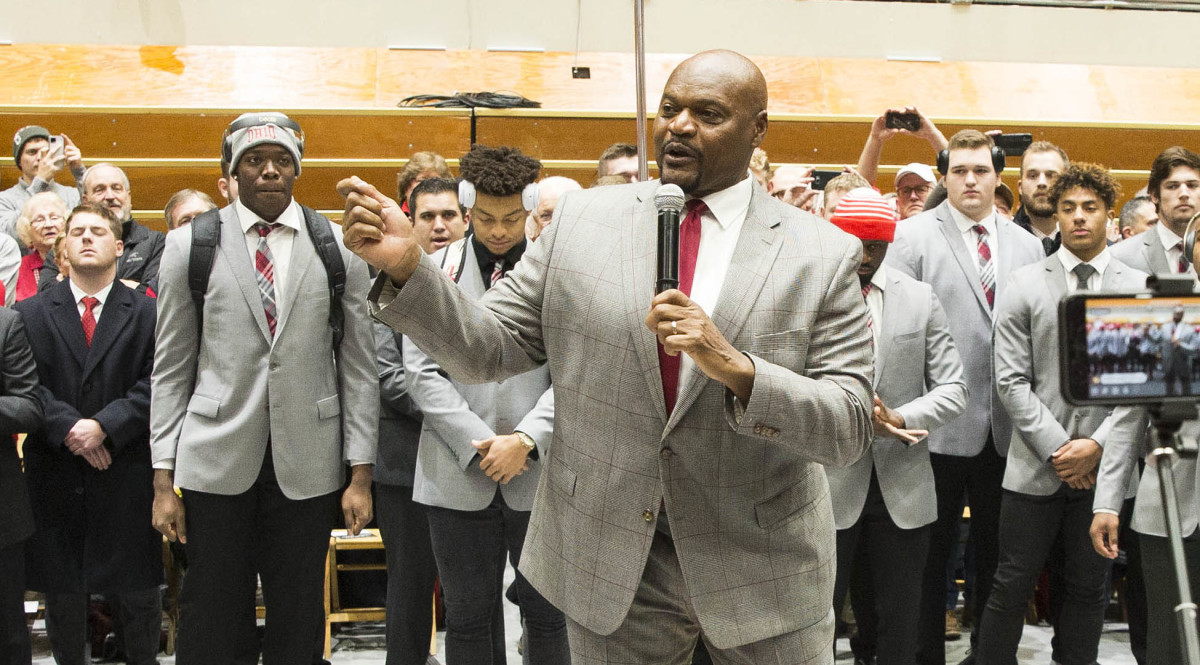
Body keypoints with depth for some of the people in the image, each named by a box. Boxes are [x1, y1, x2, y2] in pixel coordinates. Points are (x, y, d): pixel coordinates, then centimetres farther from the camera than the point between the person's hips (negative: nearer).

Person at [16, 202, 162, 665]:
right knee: (61, 591, 9)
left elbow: (156, 385, -6)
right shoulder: (30, 313, 8)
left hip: (126, 478, -1)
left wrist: (104, 426, -17)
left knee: (137, 592, 6)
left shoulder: (149, 313, 4)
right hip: (55, 476, 1)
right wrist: (69, 427, -16)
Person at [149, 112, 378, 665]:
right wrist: (163, 478, 0)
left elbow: (359, 366, 3)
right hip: (216, 461, 0)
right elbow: (171, 369, 4)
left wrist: (361, 473, -1)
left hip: (307, 465, 1)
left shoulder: (340, 247, 3)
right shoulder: (189, 245, 3)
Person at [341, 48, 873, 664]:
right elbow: (485, 350, -1)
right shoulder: (582, 219, 0)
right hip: (609, 566, 2)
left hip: (763, 573, -1)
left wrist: (735, 368, -26)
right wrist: (406, 266, -17)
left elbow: (850, 427, -10)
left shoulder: (823, 254, -6)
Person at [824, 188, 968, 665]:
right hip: (828, 482, -3)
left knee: (897, 626, 11)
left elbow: (953, 388, 5)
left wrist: (899, 418, -13)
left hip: (903, 486, 3)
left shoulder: (920, 298, 7)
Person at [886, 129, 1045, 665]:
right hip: (942, 421, -4)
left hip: (1007, 425, 4)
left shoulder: (1027, 245, 10)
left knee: (996, 551, 14)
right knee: (931, 551, 6)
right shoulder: (913, 235, -3)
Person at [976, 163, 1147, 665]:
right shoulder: (1023, 285, 2)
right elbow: (1011, 381, -3)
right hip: (1036, 468, -1)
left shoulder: (1142, 289, 5)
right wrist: (1058, 447, -10)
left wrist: (1099, 445, -10)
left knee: (1088, 589, 11)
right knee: (1012, 586, 2)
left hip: (1105, 466, 1)